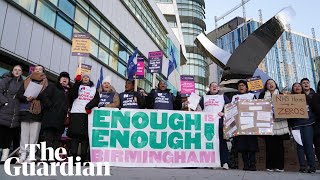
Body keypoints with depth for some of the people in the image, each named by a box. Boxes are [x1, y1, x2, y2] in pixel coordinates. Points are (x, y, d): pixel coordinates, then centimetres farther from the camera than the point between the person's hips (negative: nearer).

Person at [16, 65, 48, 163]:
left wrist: (35, 95, -18)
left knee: (34, 134, -5)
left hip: (37, 111, -2)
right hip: (25, 110, 2)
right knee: (24, 133, 2)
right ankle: (23, 154, 6)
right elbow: (19, 94, 9)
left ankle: (31, 155, -1)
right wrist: (26, 98, -11)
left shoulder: (46, 84, 10)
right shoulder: (26, 81, 17)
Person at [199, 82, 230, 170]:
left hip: (219, 122, -1)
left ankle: (225, 162, -9)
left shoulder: (223, 97, 21)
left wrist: (224, 113, -5)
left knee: (222, 142, -9)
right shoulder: (204, 97, 24)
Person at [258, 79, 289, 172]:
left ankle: (279, 166, 5)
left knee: (279, 144, -1)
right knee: (269, 144, -5)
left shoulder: (281, 95, 17)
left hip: (279, 123, 1)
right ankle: (270, 166, 0)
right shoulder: (263, 95, 14)